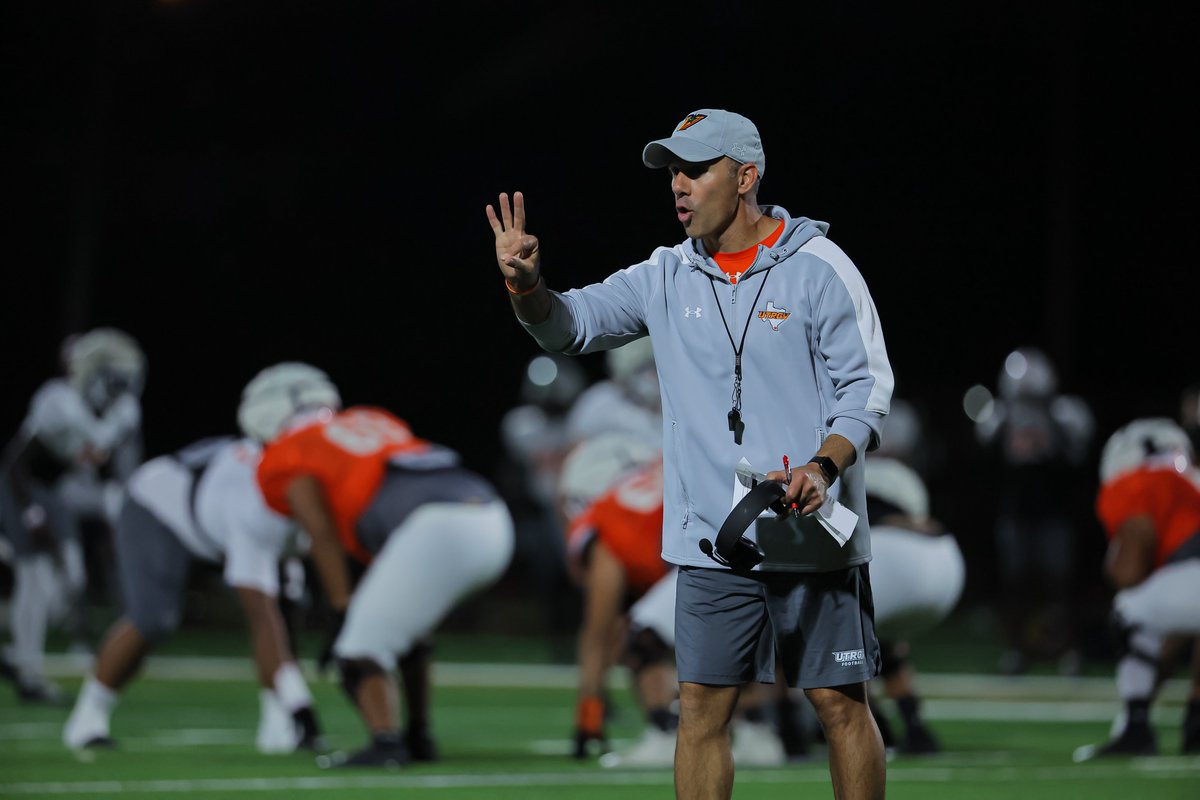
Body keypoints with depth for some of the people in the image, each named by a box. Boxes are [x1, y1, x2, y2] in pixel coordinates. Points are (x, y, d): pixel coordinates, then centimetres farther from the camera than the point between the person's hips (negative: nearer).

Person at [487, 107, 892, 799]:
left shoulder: (819, 268, -4)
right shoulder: (668, 276, 9)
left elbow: (868, 385, -4)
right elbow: (571, 324, 8)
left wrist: (825, 465, -21)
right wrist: (527, 284, -14)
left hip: (815, 534, -4)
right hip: (711, 543, 4)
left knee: (841, 703, -1)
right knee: (702, 708, 1)